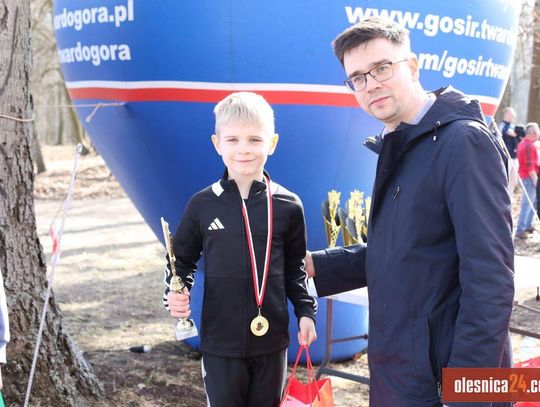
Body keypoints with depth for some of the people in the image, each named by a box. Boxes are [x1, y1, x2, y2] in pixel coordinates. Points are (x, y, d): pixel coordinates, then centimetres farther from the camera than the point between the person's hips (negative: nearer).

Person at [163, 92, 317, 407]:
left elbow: (295, 268, 8)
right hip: (220, 342, -1)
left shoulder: (288, 206, -3)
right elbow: (183, 260, 6)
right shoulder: (202, 205, -6)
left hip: (271, 339, 1)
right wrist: (176, 293, -11)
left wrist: (306, 311, 3)